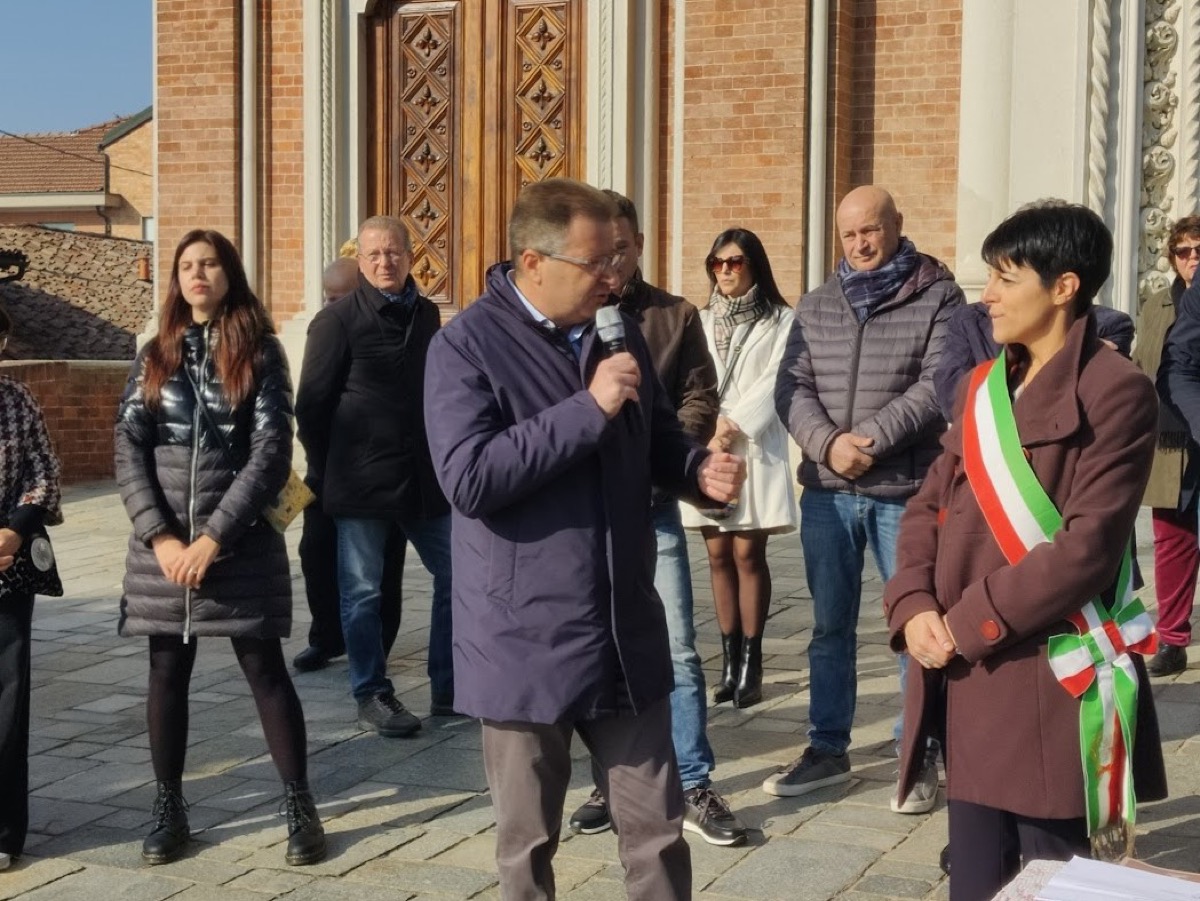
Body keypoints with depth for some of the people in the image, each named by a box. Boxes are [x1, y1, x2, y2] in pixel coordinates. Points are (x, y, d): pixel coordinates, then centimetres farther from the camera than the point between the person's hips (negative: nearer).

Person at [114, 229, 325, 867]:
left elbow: (271, 453, -9)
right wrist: (160, 536, -11)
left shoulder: (259, 351, 0)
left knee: (265, 670, 0)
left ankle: (300, 807, 7)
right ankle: (169, 808, 19)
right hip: (162, 543, 3)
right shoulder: (155, 355, 9)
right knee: (167, 674, 8)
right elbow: (128, 450, 2)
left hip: (242, 542, -3)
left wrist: (215, 537, -14)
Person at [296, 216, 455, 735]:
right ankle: (372, 698, 17)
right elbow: (311, 406, -4)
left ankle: (449, 689, 19)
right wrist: (330, 474, -3)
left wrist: (441, 459, 11)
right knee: (362, 591, 4)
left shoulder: (426, 314, 10)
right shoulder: (338, 321, -5)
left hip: (423, 478, 5)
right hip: (361, 483, -5)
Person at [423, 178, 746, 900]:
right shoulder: (467, 345, -11)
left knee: (658, 831, 12)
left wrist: (700, 470, -4)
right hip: (527, 646, -5)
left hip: (628, 636, 5)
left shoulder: (619, 334, 9)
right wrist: (589, 408, -24)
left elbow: (659, 442, 19)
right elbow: (468, 478, -23)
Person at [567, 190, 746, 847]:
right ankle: (613, 782, 21)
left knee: (677, 648, -2)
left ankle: (694, 788, 7)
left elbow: (700, 398, 2)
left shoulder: (675, 315, 7)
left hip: (651, 506, 0)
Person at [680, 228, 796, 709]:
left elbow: (775, 384, -6)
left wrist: (734, 427, -12)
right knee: (719, 555, 4)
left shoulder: (780, 321, 3)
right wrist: (709, 434, -9)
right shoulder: (700, 322, 14)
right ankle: (730, 661, 9)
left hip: (755, 451, -4)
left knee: (748, 553, -5)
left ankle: (750, 663, 0)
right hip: (707, 452, 4)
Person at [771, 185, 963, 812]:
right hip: (826, 491, 4)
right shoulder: (816, 306, 11)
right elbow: (791, 388, 3)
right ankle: (827, 749, 24)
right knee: (830, 626, 12)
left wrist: (871, 439, -20)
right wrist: (828, 443, -15)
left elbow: (937, 385, -12)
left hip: (906, 491, -4)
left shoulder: (938, 298, -2)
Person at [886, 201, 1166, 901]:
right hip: (969, 678, 7)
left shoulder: (1116, 390, -10)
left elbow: (1088, 546, -17)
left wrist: (966, 624, -14)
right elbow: (930, 506, 12)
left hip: (1048, 684, -7)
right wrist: (915, 606, -6)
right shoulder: (984, 386, 15)